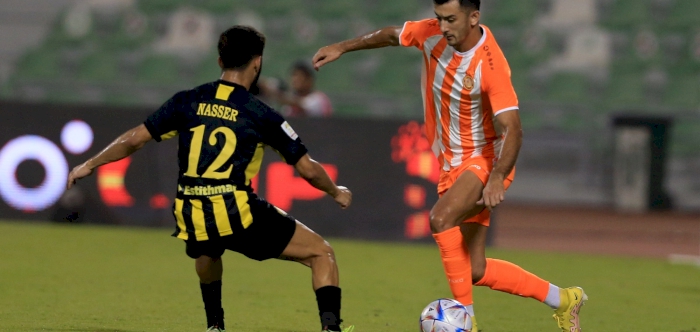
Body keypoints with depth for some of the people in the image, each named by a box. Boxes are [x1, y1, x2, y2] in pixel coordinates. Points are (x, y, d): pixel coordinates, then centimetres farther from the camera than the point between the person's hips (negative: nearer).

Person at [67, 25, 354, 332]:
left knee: (207, 253, 41)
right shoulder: (261, 115, 0)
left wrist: (89, 165, 26)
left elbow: (134, 139, 12)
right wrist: (336, 193, 24)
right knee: (321, 253, 7)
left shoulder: (187, 102, 8)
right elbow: (307, 169, 4)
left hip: (194, 222, 4)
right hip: (240, 215, -4)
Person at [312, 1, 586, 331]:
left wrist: (498, 178, -44)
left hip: (486, 159, -7)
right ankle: (562, 299, 24)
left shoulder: (491, 65, -25)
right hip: (452, 164, 7)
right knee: (475, 271, 6)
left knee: (441, 218, -34)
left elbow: (512, 129, -30)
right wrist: (342, 47, 18)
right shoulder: (433, 35, -6)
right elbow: (392, 35, 16)